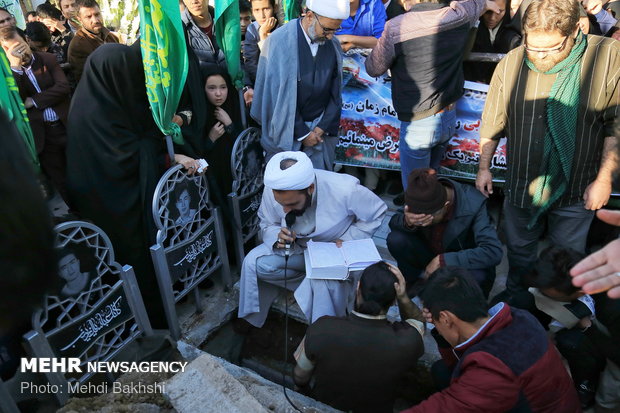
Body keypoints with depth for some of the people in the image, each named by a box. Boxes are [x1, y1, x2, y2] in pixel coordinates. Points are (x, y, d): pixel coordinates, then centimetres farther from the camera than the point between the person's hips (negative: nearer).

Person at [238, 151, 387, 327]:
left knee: (323, 283, -33)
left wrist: (347, 241, -23)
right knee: (253, 263, -20)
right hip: (297, 247, 3)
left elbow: (377, 212, -13)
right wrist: (278, 236, -29)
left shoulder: (345, 189, -31)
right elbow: (268, 224, -4)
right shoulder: (272, 190, -23)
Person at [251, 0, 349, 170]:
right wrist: (302, 133, -10)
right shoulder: (280, 41, -15)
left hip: (320, 131, 4)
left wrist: (322, 128, -3)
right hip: (286, 130, -3)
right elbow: (279, 95, -14)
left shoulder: (334, 45, -1)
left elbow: (336, 93, 5)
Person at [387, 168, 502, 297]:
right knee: (395, 239, -24)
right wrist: (407, 222, -37)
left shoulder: (474, 204, -30)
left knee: (478, 275, -37)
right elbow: (393, 222, -11)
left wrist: (443, 261, -38)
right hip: (430, 254, 3)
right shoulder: (420, 197, -22)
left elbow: (494, 252, -35)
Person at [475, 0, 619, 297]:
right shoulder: (511, 63, -8)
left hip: (575, 190, -1)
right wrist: (484, 167, 4)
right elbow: (493, 123, 2)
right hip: (521, 186, 2)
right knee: (519, 251, 20)